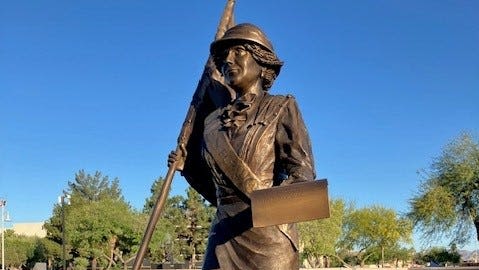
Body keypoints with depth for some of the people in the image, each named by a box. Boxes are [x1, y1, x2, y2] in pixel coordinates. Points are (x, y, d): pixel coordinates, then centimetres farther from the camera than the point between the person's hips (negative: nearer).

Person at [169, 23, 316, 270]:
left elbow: (302, 171, -7)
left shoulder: (280, 108, 5)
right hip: (224, 234, 4)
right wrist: (187, 167, 7)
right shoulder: (212, 120, 17)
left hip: (268, 233, -4)